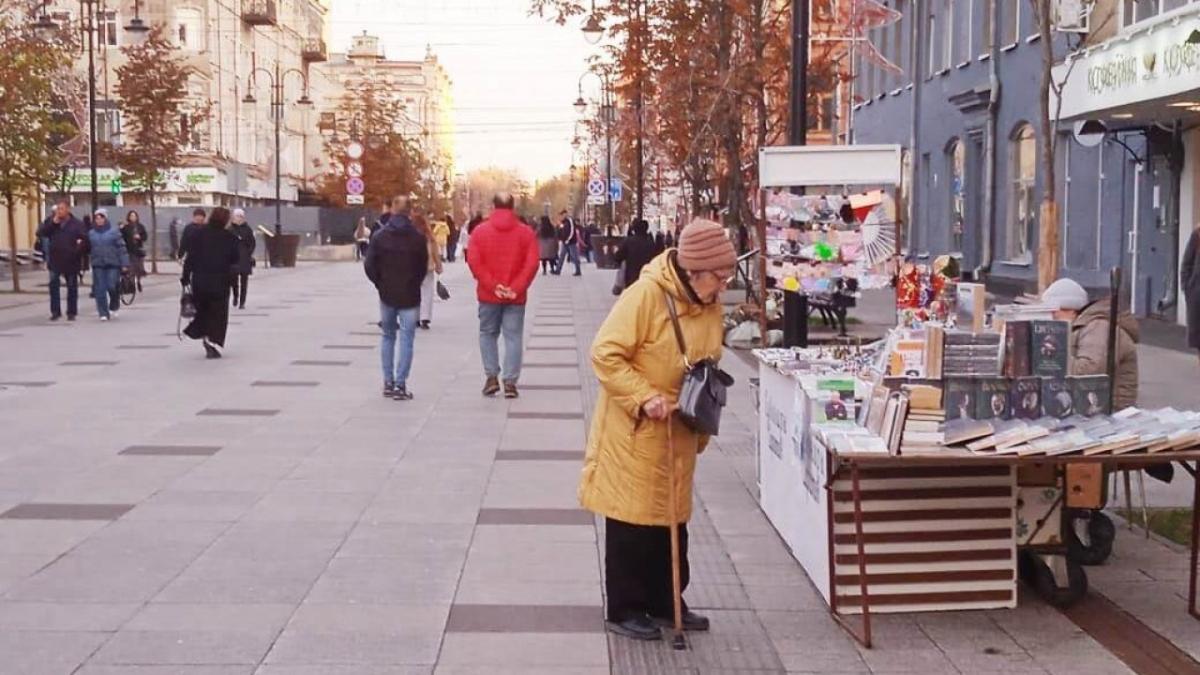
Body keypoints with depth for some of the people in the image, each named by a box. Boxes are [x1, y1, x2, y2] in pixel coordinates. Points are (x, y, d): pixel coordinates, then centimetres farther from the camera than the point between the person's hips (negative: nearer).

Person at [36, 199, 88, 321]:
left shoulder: (76, 224, -4)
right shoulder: (50, 221, 3)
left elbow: (85, 239, -7)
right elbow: (40, 233, -10)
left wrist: (79, 252, -19)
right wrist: (53, 223, -17)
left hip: (71, 261, -1)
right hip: (55, 260, 2)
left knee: (72, 287, 7)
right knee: (53, 285, -1)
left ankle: (71, 312, 16)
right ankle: (55, 311, 5)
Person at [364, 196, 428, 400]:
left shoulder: (380, 236, -3)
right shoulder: (418, 238, -8)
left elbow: (369, 265, -5)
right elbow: (423, 268, -4)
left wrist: (381, 285, 8)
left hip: (387, 295, 2)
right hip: (410, 296, -2)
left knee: (388, 337, 16)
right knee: (406, 339, 2)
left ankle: (388, 383, 15)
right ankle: (400, 385, -4)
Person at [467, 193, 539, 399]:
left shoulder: (480, 231, 0)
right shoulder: (526, 232, 0)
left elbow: (473, 262, -8)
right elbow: (532, 264, -8)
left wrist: (492, 286, -9)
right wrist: (516, 288, -8)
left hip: (488, 295, 0)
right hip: (516, 297, 0)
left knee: (487, 333, 16)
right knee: (513, 337, 4)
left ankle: (492, 376, 9)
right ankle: (510, 382, 0)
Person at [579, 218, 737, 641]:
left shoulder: (710, 304, 2)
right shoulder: (647, 294, -20)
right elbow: (605, 355, -20)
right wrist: (645, 397, -25)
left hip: (678, 431, 7)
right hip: (634, 430, -7)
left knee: (672, 518, 14)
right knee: (631, 518, 2)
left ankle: (664, 602, 27)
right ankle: (624, 609, 14)